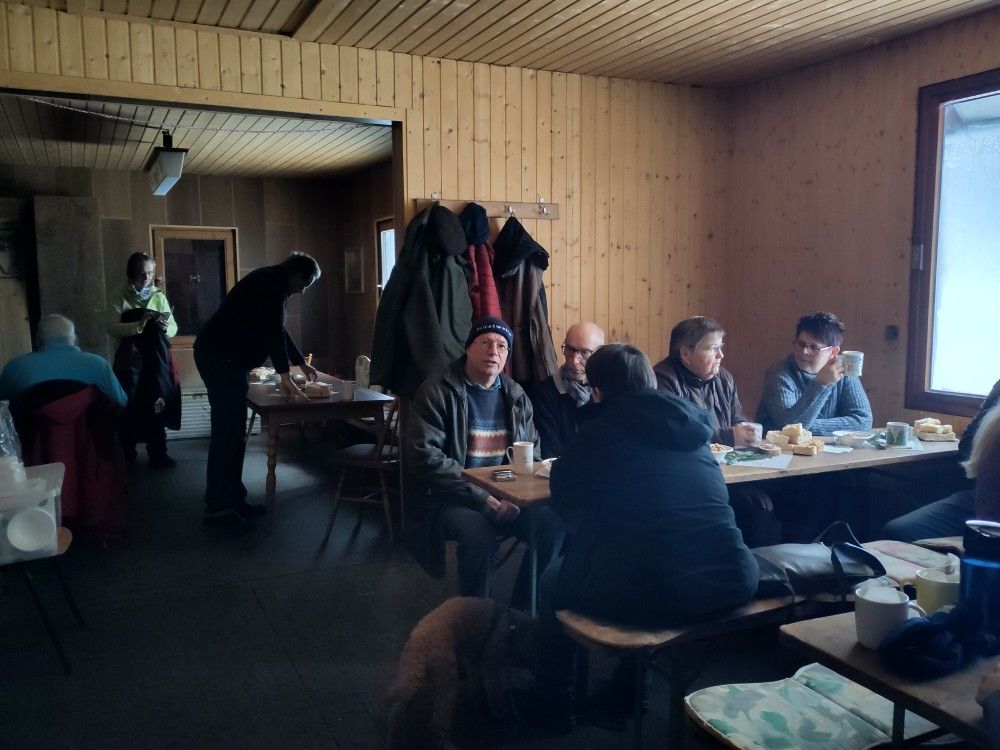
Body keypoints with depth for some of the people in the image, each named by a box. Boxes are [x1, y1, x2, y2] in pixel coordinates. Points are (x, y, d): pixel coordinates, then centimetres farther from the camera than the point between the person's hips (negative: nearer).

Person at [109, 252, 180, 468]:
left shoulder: (159, 296, 7)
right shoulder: (121, 297, -1)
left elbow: (174, 328, 5)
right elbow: (112, 328, -12)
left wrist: (166, 327, -18)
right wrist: (138, 325, -26)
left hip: (156, 360, 2)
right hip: (129, 360, -2)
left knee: (156, 405, 2)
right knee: (129, 406, -1)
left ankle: (158, 454, 10)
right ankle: (126, 455, 13)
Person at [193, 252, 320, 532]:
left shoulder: (272, 282, 20)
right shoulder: (272, 284, -12)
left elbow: (277, 329, 30)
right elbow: (272, 330, -21)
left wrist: (301, 363, 36)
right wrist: (285, 375, -23)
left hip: (226, 358, 11)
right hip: (220, 357, -11)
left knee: (232, 430, 11)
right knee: (227, 431, -12)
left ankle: (232, 498, 17)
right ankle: (218, 507, -9)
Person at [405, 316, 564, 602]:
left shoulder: (516, 396, 11)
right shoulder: (437, 392, -7)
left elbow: (531, 454, 14)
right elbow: (426, 458, -16)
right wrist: (484, 499, -20)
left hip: (506, 497, 5)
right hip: (450, 499, -5)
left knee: (553, 522, -19)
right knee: (479, 534, -34)